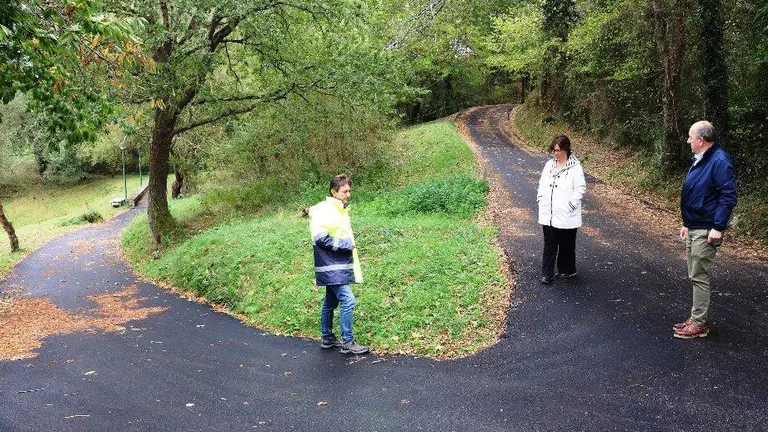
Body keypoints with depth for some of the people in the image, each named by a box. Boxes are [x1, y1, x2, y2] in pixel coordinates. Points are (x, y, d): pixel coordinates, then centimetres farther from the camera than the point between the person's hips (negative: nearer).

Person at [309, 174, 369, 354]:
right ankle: (347, 343, -6)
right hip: (331, 267, -10)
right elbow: (320, 238, -22)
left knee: (331, 303, 17)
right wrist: (344, 244, -14)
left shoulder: (341, 210, 15)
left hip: (339, 267, 10)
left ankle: (327, 338, 28)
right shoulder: (323, 210, -14)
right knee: (348, 301, -13)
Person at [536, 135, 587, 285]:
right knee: (549, 244, 7)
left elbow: (581, 188, -11)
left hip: (566, 216, -5)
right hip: (548, 214, 5)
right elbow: (542, 183, 16)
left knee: (566, 244, 11)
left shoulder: (575, 168, -12)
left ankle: (566, 270, 28)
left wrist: (572, 203, -17)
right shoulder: (549, 164, 7)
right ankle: (547, 274, 11)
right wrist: (540, 197, 4)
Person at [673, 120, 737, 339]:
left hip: (706, 231, -10)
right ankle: (698, 318, 25)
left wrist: (718, 228, -22)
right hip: (693, 228, 10)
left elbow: (728, 197, -20)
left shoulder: (719, 161, -17)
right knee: (695, 276, 15)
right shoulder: (697, 160, 13)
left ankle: (699, 324, 6)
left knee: (699, 277, -4)